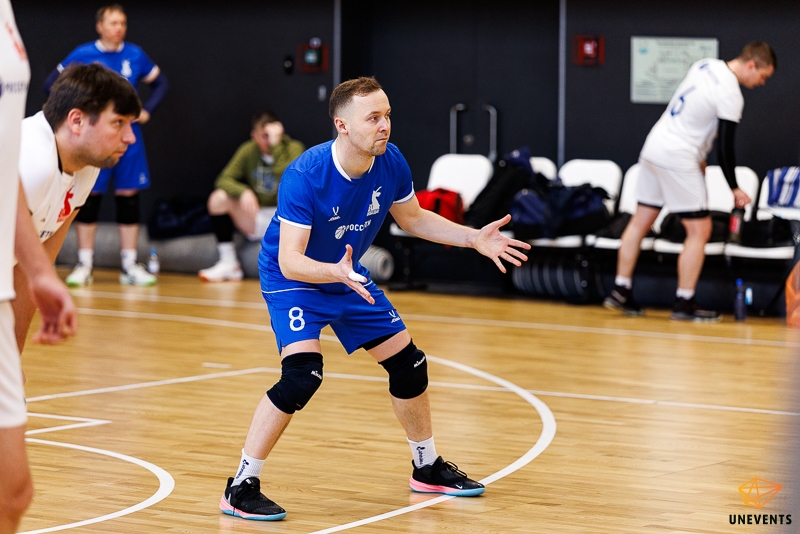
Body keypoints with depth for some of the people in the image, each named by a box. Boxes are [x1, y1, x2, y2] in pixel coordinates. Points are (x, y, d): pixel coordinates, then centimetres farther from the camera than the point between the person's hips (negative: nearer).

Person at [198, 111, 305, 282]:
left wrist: (276, 143, -26)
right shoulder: (249, 150, 1)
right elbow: (224, 179, -5)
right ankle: (228, 263, -12)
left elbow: (285, 175, -27)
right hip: (254, 221, 4)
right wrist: (243, 191, -24)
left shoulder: (293, 148, -9)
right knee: (218, 197, -19)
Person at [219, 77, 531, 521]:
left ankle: (427, 468, 33)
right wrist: (336, 272, -54)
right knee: (303, 374, -26)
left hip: (349, 276, 7)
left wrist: (474, 238, -5)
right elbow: (290, 260, -35)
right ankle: (241, 487, -16)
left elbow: (413, 219, 5)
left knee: (407, 362, 10)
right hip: (293, 280, -7)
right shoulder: (304, 176, -33)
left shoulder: (391, 163, -15)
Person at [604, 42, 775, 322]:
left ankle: (620, 292, 17)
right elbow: (725, 148, -15)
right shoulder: (731, 95, -17)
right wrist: (735, 189, -3)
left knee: (640, 222, 13)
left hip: (654, 146, 9)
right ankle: (684, 304, 0)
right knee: (699, 230, -1)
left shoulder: (705, 65, 8)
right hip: (677, 159, -9)